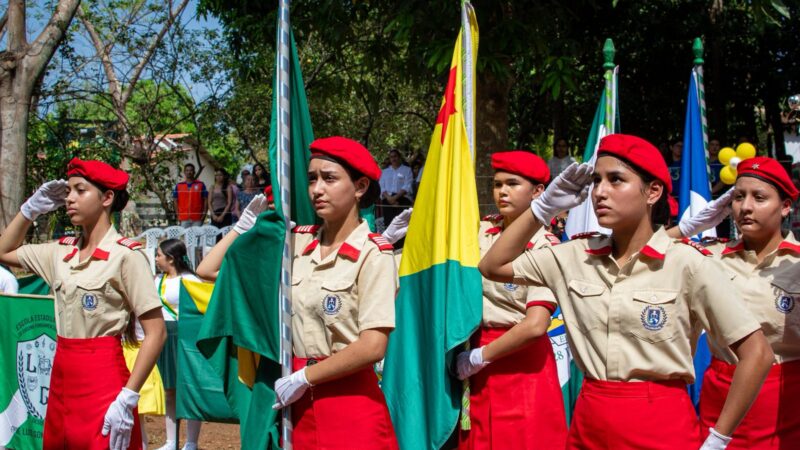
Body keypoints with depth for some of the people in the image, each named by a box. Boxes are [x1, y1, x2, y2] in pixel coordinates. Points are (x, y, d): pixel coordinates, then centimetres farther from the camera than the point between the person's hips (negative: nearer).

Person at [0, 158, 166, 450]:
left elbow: (156, 333, -14)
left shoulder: (126, 254, -12)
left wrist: (128, 398, -20)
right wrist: (32, 208, 11)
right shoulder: (62, 251, 8)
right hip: (61, 377, 7)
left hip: (102, 381, -7)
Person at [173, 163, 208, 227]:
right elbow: (175, 201, 11)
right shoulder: (178, 186, 9)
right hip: (184, 218, 1)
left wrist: (204, 214, -4)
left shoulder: (201, 185, 5)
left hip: (197, 218, -1)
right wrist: (178, 215, 2)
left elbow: (205, 200, 5)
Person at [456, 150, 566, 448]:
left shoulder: (545, 248, -13)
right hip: (477, 358, 5)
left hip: (522, 364, -5)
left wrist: (478, 357, -13)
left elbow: (535, 326, -21)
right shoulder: (482, 232, 3)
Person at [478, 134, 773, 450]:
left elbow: (757, 353, -10)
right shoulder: (575, 257, 2)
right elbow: (492, 267, 9)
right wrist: (544, 206, -1)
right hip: (588, 424, 4)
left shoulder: (688, 264, -11)